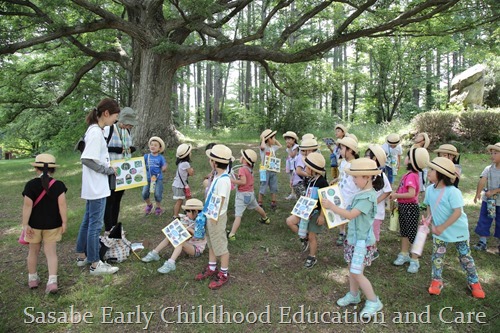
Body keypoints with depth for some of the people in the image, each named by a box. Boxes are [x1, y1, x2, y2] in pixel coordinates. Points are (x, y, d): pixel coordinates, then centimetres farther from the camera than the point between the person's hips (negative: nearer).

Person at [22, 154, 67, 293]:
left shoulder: (30, 185, -9)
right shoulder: (58, 185, -9)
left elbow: (27, 206, -11)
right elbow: (62, 205, -12)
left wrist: (25, 224, -6)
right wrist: (64, 222, -5)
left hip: (35, 224, 0)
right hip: (52, 224, 0)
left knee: (33, 251, 18)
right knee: (51, 252, 5)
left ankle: (32, 278, 32)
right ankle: (52, 281, -5)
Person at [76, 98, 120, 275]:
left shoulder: (95, 130, 10)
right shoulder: (96, 132, -19)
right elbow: (87, 159, -25)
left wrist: (108, 168, 8)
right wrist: (108, 170, -15)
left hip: (94, 186, 10)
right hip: (97, 187, -10)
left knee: (88, 221, 18)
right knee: (96, 224, -1)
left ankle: (82, 256, 32)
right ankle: (95, 264, 10)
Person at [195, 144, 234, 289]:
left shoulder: (223, 180, -25)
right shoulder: (218, 176, 4)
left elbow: (220, 201, -24)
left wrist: (215, 217, -19)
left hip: (217, 218, -9)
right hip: (211, 215, 9)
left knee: (221, 246, 5)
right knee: (211, 243, 21)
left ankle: (224, 274, 21)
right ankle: (211, 269, 38)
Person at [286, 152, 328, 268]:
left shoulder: (322, 182, -23)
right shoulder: (311, 180, 3)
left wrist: (322, 216, -20)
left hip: (316, 213, -8)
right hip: (307, 210, 8)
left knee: (312, 236, 5)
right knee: (290, 221, -2)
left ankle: (312, 258, 26)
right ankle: (304, 237, 18)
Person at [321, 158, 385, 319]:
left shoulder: (368, 197, -25)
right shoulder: (361, 193, 3)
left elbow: (351, 215, -28)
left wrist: (331, 206, -28)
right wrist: (333, 207, 2)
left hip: (362, 240, -9)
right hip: (354, 237, 9)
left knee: (357, 273, -1)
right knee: (352, 269, 19)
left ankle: (374, 302, 16)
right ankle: (353, 295, 37)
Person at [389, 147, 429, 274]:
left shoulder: (412, 176, -23)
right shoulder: (409, 174, 4)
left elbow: (411, 194, -31)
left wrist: (397, 195, -21)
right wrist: (396, 195, -2)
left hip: (410, 207, -9)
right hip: (403, 206, 9)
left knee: (412, 234, 3)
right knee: (404, 232, 21)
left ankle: (414, 260, 15)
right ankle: (404, 254, 36)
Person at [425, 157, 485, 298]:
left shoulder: (452, 192, -26)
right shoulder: (429, 190, -7)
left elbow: (457, 212, -28)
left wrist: (442, 227, -27)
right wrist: (432, 223, -5)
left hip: (458, 230, -4)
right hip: (439, 231, 5)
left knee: (465, 257, 12)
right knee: (437, 256, 8)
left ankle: (474, 282, 31)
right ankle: (437, 281, 25)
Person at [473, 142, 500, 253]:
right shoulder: (489, 169, -3)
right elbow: (482, 181, -15)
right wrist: (478, 193, -26)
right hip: (488, 200, 2)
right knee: (484, 220, 6)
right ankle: (482, 242, 17)